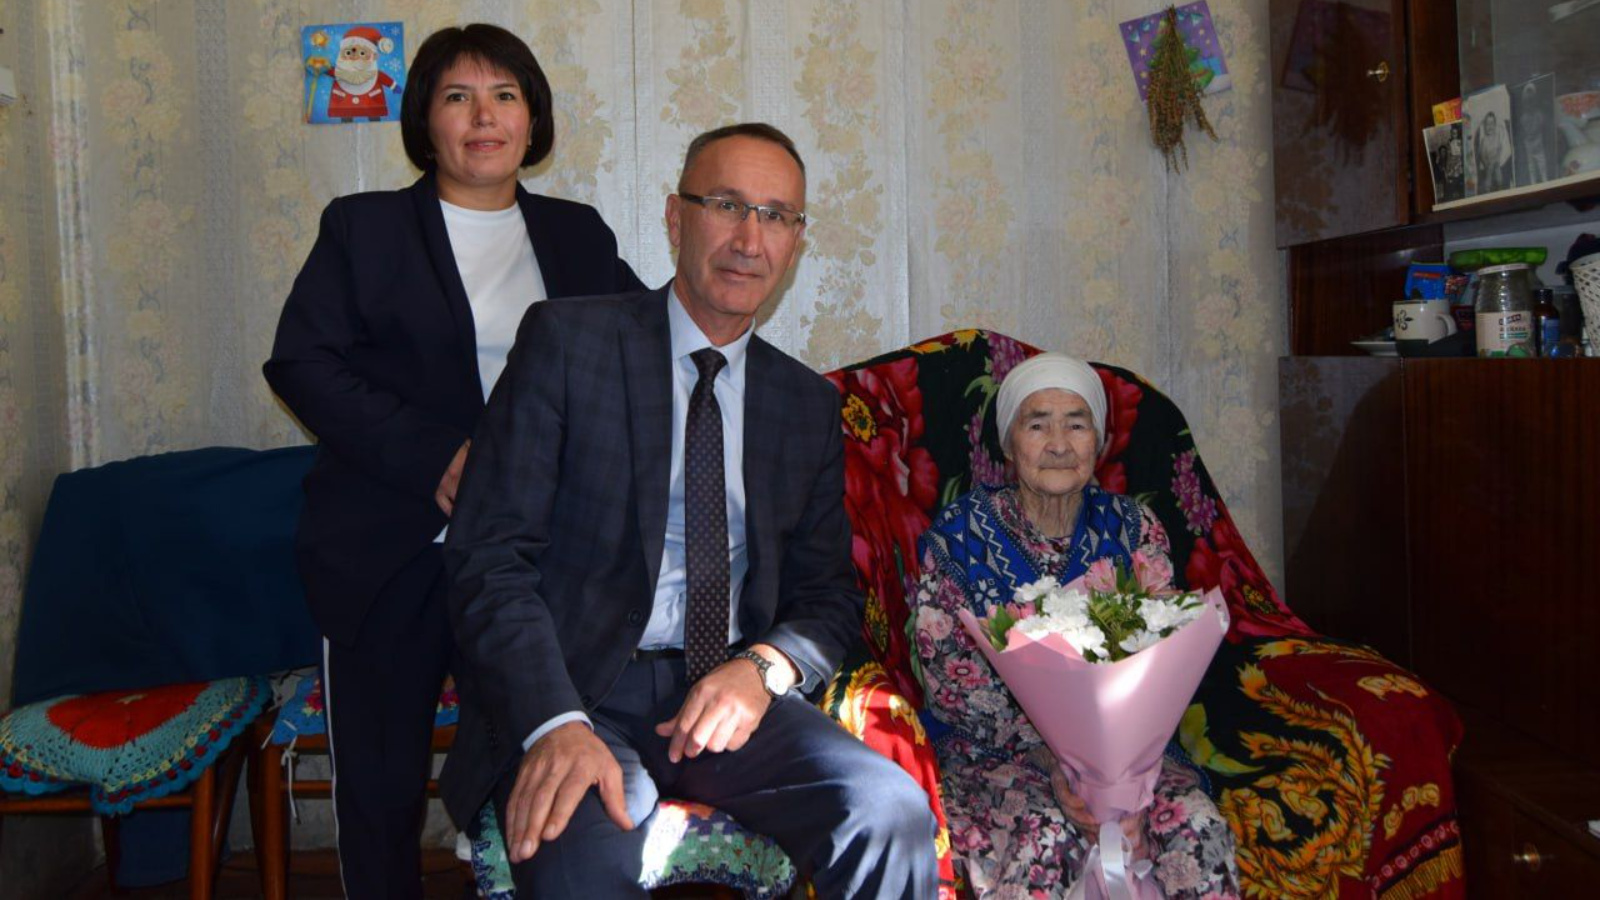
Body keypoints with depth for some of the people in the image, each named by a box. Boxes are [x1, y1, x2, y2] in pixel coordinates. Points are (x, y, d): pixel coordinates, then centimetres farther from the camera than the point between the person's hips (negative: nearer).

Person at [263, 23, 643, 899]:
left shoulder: (579, 235, 14)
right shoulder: (362, 227, 6)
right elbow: (302, 361, -3)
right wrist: (433, 460, -15)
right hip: (391, 553, -1)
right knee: (380, 784, 7)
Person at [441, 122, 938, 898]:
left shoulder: (808, 403, 13)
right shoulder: (567, 340, 0)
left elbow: (828, 595, 15)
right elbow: (488, 556, -8)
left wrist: (765, 666, -9)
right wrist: (556, 723, -24)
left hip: (730, 695, 4)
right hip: (574, 690, -3)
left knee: (892, 813, -23)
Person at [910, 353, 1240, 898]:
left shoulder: (1133, 530, 3)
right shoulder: (957, 535, -6)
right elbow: (951, 685, -10)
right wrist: (1049, 756, -26)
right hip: (990, 753, -2)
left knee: (1195, 823, -25)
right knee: (1046, 835, -33)